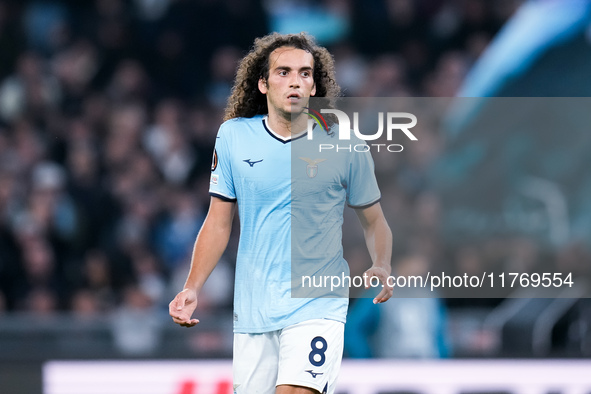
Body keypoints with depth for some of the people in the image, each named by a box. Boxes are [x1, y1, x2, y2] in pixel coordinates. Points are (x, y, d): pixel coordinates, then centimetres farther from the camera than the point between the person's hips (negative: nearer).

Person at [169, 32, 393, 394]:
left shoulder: (345, 147, -3)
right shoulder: (233, 137, 3)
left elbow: (374, 220, 12)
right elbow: (219, 222, 9)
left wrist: (382, 268, 0)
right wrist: (192, 290, 1)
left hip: (317, 307, -3)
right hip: (252, 312, 3)